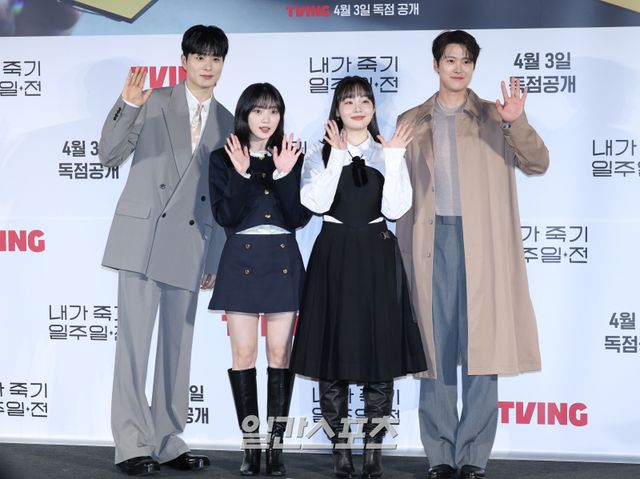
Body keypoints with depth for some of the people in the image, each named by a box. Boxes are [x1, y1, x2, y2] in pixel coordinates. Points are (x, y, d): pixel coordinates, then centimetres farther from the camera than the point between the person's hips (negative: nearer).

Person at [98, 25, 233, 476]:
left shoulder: (227, 122, 13)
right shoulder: (154, 102, 3)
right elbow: (109, 155, -4)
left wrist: (215, 258, 12)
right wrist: (127, 107, -19)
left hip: (190, 243, 4)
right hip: (142, 236, -3)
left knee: (178, 346, 7)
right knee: (134, 341, -5)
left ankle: (168, 442, 16)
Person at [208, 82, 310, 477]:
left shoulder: (292, 157, 6)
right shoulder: (224, 159, 2)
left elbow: (300, 217, -4)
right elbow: (226, 216, -9)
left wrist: (284, 174, -13)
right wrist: (241, 174, -17)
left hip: (283, 261, 1)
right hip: (242, 261, -1)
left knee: (280, 355, 3)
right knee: (244, 355, 1)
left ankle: (276, 446, 10)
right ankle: (251, 446, 10)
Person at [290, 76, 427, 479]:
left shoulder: (389, 152, 9)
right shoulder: (320, 154, 6)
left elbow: (395, 209, -4)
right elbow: (317, 203, -11)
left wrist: (393, 158, -10)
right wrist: (337, 155, -13)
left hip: (377, 258, 1)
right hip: (334, 257, -1)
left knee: (380, 354, 0)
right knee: (333, 354, 1)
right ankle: (341, 447, 11)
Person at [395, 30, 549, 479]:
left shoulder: (494, 117, 8)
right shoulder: (412, 122, 12)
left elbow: (538, 163, -3)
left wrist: (517, 124, -20)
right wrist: (404, 251, 7)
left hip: (483, 246, -1)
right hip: (432, 243, 1)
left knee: (482, 349, -2)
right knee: (436, 348, 3)